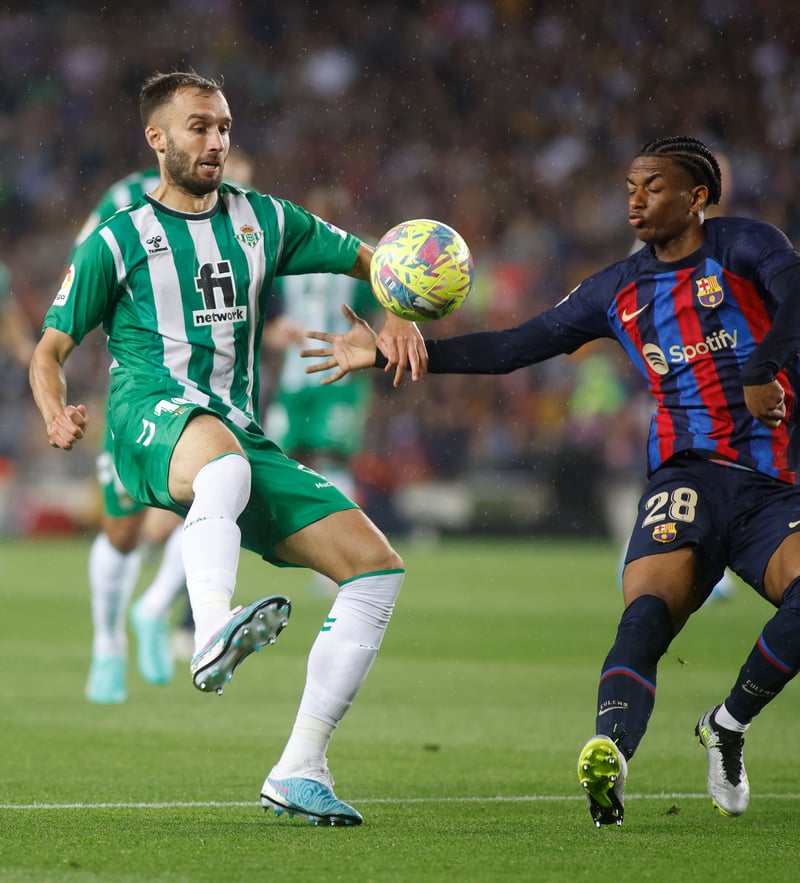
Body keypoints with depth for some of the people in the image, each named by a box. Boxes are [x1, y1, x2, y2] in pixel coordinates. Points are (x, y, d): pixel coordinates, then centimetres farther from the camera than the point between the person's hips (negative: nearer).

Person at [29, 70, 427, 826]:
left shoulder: (262, 220, 19)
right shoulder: (118, 240, 9)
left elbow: (372, 262, 25)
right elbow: (50, 349, 12)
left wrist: (399, 319, 3)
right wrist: (56, 414, -10)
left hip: (240, 436, 5)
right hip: (152, 416, -5)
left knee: (377, 568, -9)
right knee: (223, 458, -43)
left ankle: (299, 772, -6)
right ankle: (212, 635, -66)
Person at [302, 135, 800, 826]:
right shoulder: (618, 290, 18)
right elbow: (513, 348, 21)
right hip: (689, 476, 1)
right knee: (646, 614, -28)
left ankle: (727, 728, -4)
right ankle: (608, 758, -48)